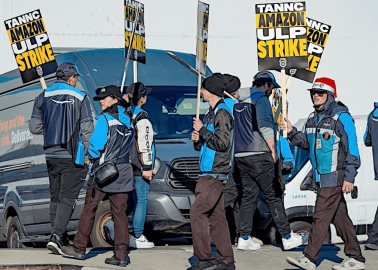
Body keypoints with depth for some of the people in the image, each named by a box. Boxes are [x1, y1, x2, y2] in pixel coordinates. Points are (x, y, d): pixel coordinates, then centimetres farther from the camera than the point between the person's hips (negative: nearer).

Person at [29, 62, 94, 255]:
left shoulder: (44, 97, 5)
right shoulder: (80, 98, -6)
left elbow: (34, 127, 4)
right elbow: (87, 130, -9)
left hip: (51, 155, 4)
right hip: (72, 157, -4)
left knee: (55, 197, 16)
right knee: (67, 198, -5)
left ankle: (60, 237, 20)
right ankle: (56, 236, -20)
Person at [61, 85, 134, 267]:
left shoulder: (105, 118, -10)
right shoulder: (127, 120, 10)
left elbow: (96, 145, -16)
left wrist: (92, 155, 2)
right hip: (123, 172, 6)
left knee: (89, 209, 5)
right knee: (120, 213, 4)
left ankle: (79, 249, 12)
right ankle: (121, 254, -1)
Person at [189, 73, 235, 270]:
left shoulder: (222, 113, -11)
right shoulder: (211, 114, 18)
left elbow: (222, 143, -20)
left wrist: (202, 130, -13)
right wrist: (197, 140, 3)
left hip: (215, 173, -10)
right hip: (208, 173, 10)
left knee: (197, 212, -13)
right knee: (216, 217, 8)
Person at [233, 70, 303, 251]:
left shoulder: (239, 101, 16)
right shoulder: (261, 98, -7)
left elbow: (234, 126, 20)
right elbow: (264, 124, -19)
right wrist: (273, 150, -12)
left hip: (240, 156, 7)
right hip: (259, 155, -7)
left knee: (248, 196, 10)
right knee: (273, 196, -2)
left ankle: (244, 238, 6)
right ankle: (287, 237, 2)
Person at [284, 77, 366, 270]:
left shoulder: (341, 117, -11)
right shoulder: (313, 118, 13)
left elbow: (352, 149, -13)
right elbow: (306, 143, 21)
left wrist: (349, 177, -16)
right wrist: (291, 132, 3)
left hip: (335, 177, -8)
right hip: (321, 177, 8)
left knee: (321, 216, -9)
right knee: (339, 217, 10)